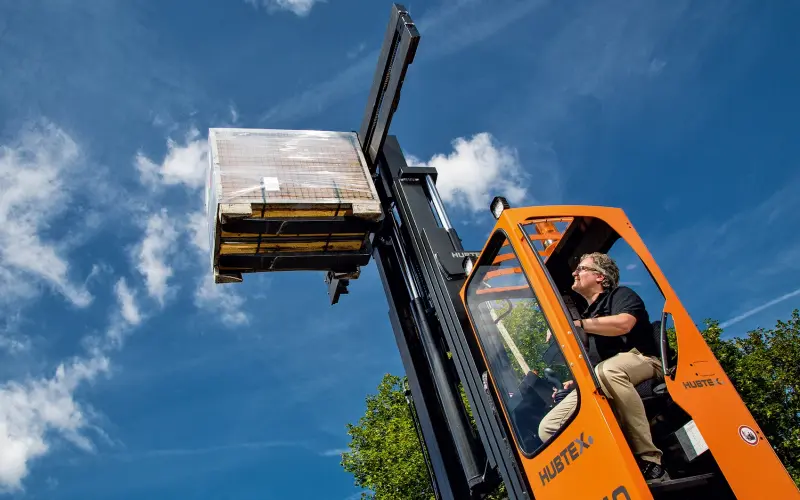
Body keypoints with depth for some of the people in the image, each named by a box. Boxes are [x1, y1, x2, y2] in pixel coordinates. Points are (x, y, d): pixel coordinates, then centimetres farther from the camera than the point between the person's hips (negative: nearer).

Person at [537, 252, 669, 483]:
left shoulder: (621, 294, 5)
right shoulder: (586, 315, 25)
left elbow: (623, 324, -20)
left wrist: (576, 324, -15)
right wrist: (572, 382, 7)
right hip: (596, 383, 7)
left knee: (607, 370, -44)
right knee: (550, 428, -12)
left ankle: (649, 461, -33)